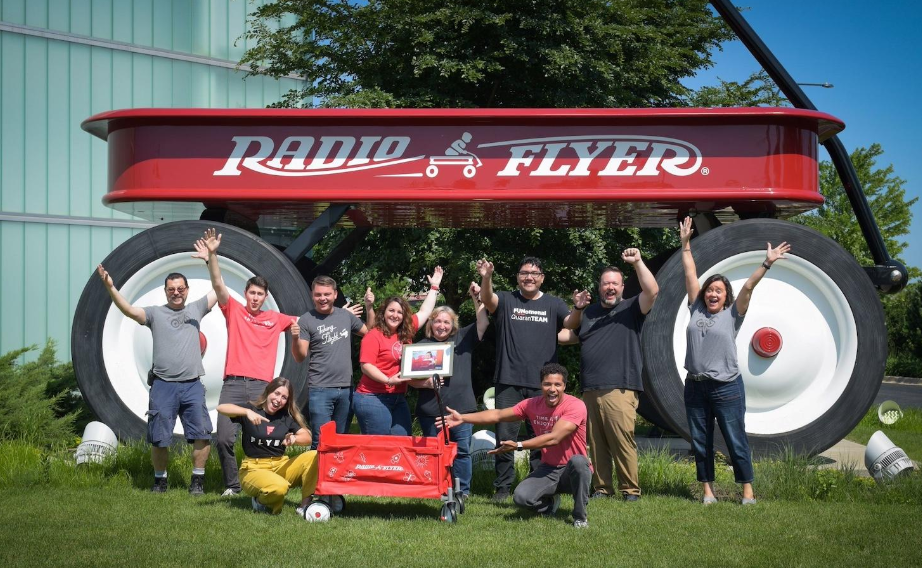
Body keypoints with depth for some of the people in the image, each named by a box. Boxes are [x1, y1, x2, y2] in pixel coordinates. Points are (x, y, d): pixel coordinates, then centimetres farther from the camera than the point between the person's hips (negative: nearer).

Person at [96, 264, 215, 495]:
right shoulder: (155, 313, 6)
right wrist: (110, 288, -24)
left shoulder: (196, 309, 14)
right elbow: (130, 311, -10)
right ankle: (160, 480, 20)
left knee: (202, 435, -4)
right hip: (163, 385, -1)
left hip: (192, 385, 1)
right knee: (159, 439, 3)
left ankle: (197, 480, 9)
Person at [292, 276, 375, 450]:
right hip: (320, 390, -4)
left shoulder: (346, 315, 8)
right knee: (321, 441, -9)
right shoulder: (307, 320, -4)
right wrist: (295, 338, -27)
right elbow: (300, 357, -8)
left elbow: (369, 332, 20)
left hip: (346, 389, 4)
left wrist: (369, 307, 8)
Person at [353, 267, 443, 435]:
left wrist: (434, 287, 29)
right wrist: (388, 380, -25)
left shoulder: (406, 333, 11)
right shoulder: (374, 336, -7)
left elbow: (424, 312, 24)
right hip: (373, 399, -7)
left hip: (398, 399, 7)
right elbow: (366, 366, -14)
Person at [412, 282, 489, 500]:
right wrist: (425, 383, -12)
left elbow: (483, 323, 0)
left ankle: (462, 491, 9)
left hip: (460, 408, 0)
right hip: (430, 409, 0)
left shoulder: (462, 339, 11)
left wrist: (477, 299, -10)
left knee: (462, 450, 1)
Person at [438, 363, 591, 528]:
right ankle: (549, 503, 14)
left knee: (578, 461, -40)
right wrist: (463, 418, -8)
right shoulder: (533, 404, -2)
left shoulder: (575, 406, -19)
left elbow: (553, 438, -29)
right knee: (521, 497, -24)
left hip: (572, 471, -4)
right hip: (548, 469, 4)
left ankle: (580, 516, -17)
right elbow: (498, 415, 2)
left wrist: (518, 446, -34)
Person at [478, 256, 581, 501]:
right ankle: (502, 487, 8)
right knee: (505, 437, 1)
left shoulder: (553, 304, 9)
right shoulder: (506, 301, 6)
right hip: (509, 382, 0)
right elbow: (487, 299, -14)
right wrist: (486, 278, -36)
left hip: (542, 385, 0)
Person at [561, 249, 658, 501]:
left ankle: (630, 489, -6)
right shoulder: (589, 312, 22)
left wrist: (638, 263, -19)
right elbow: (568, 329, 36)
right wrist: (577, 308, 18)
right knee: (596, 443, 5)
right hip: (590, 390, 5)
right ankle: (601, 488, 11)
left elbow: (652, 291, -11)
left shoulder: (631, 309, 6)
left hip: (619, 389, -5)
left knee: (623, 441, -12)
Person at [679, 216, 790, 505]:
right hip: (695, 387, 4)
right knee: (700, 443, 7)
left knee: (736, 441, -1)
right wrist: (685, 244, 12)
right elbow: (691, 275, 10)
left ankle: (747, 490, 7)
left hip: (726, 388, -4)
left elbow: (748, 286, -9)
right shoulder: (696, 310, 8)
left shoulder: (733, 314, 0)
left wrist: (767, 263, -17)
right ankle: (707, 490, 16)